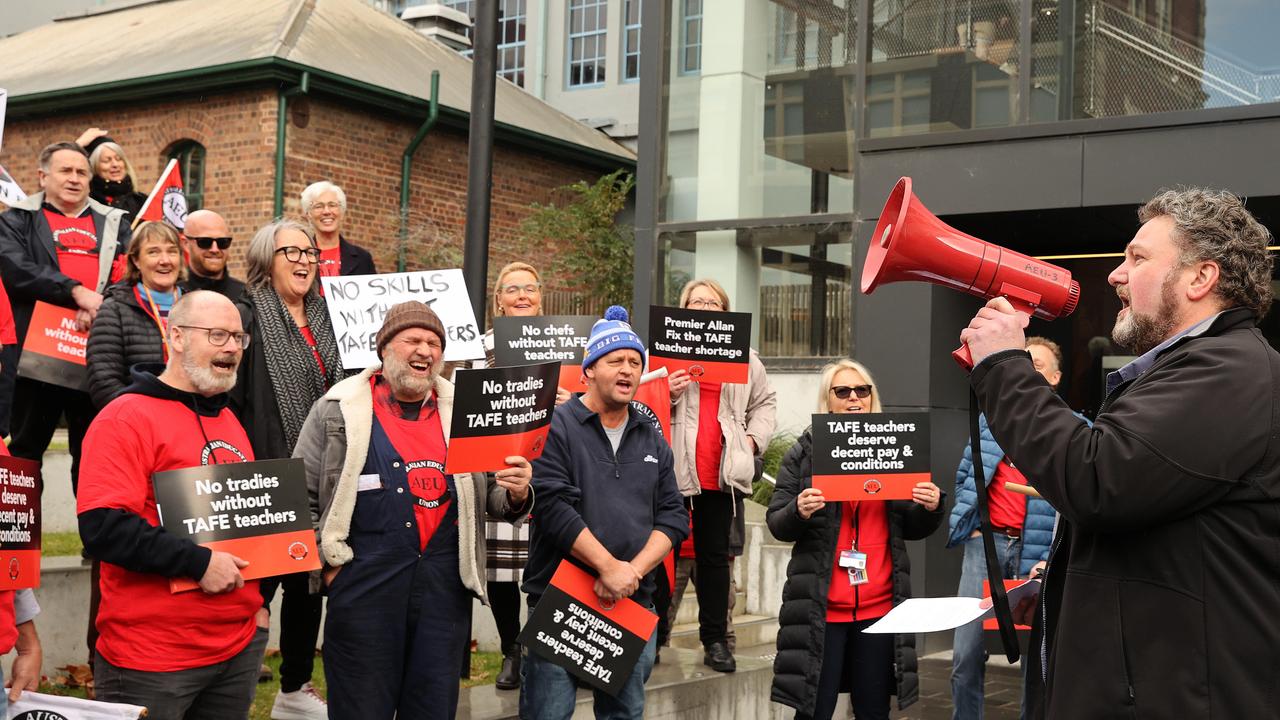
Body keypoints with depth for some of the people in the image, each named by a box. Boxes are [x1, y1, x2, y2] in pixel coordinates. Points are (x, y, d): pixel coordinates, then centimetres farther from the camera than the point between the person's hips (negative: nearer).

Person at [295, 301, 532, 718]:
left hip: (445, 585, 3)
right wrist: (326, 561, -3)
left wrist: (515, 495, -9)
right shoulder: (338, 409, 1)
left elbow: (492, 499, 13)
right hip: (363, 583, -2)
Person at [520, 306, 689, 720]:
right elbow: (553, 507, -15)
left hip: (633, 602, 5)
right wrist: (610, 567, -17)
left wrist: (633, 571, -8)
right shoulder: (557, 427, -4)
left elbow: (673, 517, 8)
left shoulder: (652, 441, 14)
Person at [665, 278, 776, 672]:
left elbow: (764, 400, 23)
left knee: (715, 554, 7)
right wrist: (668, 394, -14)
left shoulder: (744, 357, 13)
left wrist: (753, 437, 9)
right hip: (672, 466, -2)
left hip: (721, 471, 2)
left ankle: (715, 640, 13)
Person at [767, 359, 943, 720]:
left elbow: (912, 529, 12)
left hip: (880, 604, 3)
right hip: (821, 606, -2)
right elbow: (776, 524, -2)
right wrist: (800, 512, -23)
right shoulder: (804, 453, 2)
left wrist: (931, 508, -8)